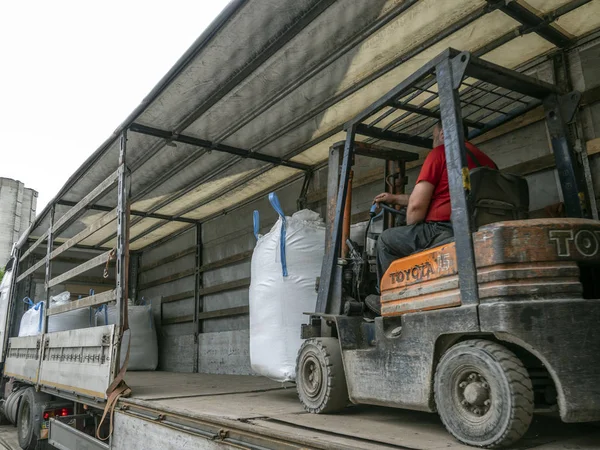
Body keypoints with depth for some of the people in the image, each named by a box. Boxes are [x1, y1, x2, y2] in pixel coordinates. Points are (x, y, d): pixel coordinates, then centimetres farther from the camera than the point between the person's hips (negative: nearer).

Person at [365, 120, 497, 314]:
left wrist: (410, 235, 13)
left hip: (445, 231, -8)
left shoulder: (440, 152, -1)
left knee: (387, 239, 14)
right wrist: (396, 199, 39)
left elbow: (417, 206, -7)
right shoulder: (486, 159, 22)